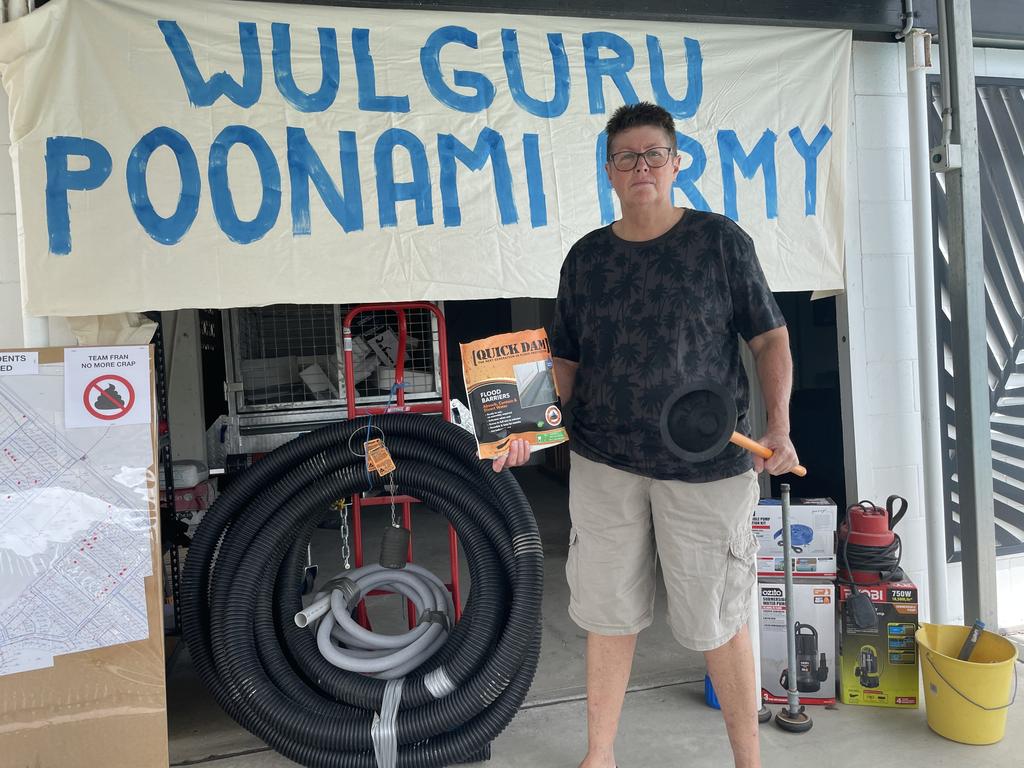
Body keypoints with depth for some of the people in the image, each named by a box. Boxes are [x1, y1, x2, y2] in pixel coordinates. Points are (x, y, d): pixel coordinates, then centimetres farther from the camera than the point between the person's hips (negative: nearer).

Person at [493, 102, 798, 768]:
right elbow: (567, 362, 13)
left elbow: (771, 339, 2)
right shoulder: (586, 257, 8)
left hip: (707, 464, -3)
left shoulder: (721, 240, 0)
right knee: (609, 613, 13)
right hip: (603, 463, 3)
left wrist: (780, 428, -10)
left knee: (717, 620, 8)